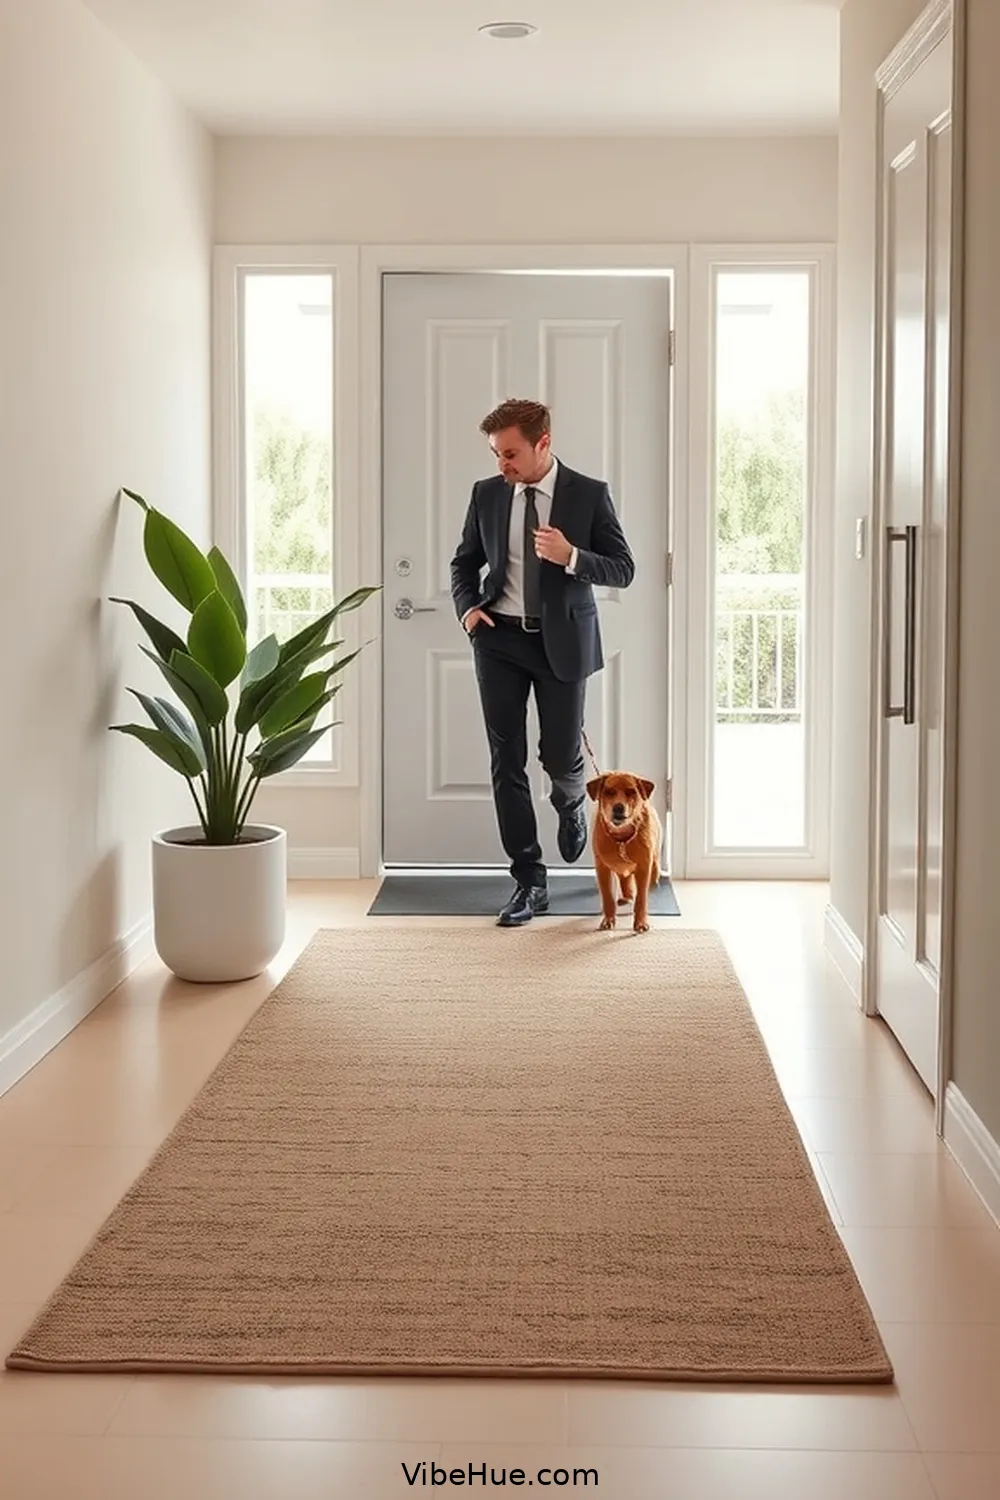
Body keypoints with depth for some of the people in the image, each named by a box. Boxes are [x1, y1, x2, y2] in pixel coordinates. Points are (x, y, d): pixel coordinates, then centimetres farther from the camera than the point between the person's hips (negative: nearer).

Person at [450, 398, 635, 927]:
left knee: (561, 754, 2)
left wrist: (571, 557, -22)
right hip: (500, 639, 2)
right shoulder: (486, 494, 3)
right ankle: (529, 881, 8)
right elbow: (464, 561, 16)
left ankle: (571, 804, 42)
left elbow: (623, 569, -5)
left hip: (563, 641, -2)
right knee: (506, 761, 0)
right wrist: (467, 607, -3)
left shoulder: (590, 495, -5)